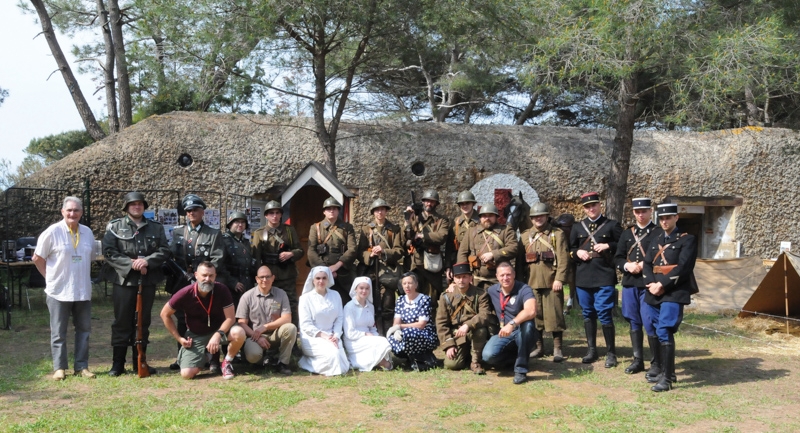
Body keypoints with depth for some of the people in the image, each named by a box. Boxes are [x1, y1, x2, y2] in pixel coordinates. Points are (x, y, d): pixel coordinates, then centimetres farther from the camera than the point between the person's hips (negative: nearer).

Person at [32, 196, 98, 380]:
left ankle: (81, 366, 17)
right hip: (59, 290, -4)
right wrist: (50, 277, -2)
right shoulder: (52, 232, -9)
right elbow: (37, 258, -2)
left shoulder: (88, 232, 5)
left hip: (83, 291, 5)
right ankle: (59, 368, 14)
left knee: (84, 329, 9)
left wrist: (81, 276, 10)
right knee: (58, 332, 5)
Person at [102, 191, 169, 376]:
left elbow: (164, 250, 1)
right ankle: (117, 364, 12)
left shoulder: (156, 227, 10)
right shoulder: (114, 227, 2)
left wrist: (147, 261, -16)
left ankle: (140, 363, 19)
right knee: (122, 322, 3)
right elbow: (108, 252, -7)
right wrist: (130, 264, -17)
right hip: (124, 280, -2)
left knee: (143, 323, 10)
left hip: (148, 281, 3)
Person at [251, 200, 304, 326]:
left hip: (288, 276, 1)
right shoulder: (259, 233, 4)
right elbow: (256, 257, -1)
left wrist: (291, 254, -14)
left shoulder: (290, 230, 7)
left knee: (291, 306, 4)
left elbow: (300, 251, 7)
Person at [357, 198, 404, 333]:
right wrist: (370, 254, -13)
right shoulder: (366, 229, 14)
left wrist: (383, 252, -13)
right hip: (371, 271, 1)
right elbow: (360, 251, 7)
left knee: (388, 307, -4)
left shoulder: (394, 229, 11)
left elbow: (399, 251, 2)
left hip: (388, 271, -1)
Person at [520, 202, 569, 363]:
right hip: (532, 282, 4)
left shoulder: (557, 234, 2)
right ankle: (539, 347, 18)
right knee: (534, 315, 7)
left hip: (551, 282, -4)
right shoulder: (525, 235, 13)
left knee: (554, 314, -2)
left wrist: (559, 279, -14)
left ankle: (557, 349, 7)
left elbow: (563, 258, -5)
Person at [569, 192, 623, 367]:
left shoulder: (612, 225, 3)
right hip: (583, 277, 4)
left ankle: (611, 352, 7)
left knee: (604, 314, -5)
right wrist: (577, 252, -4)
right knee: (588, 314, 10)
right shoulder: (577, 227, 13)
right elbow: (570, 249, 17)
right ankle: (592, 350, 20)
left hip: (604, 277, -4)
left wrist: (608, 246, -13)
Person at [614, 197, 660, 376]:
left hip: (649, 285, -5)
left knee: (650, 324, -4)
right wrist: (627, 266, -8)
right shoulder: (627, 233, 13)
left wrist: (645, 265, -18)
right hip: (629, 283, 5)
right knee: (634, 323, 12)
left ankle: (656, 363, 9)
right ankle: (638, 360, 23)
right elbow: (617, 257, 11)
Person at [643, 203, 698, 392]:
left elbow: (683, 268, -12)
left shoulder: (687, 239, -2)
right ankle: (667, 371, 24)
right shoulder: (656, 238, 16)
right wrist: (651, 284, -8)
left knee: (665, 331, -14)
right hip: (654, 292, 6)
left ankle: (667, 378, -9)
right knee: (658, 332, 11)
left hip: (674, 292, -6)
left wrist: (662, 284, -16)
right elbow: (647, 263, 9)